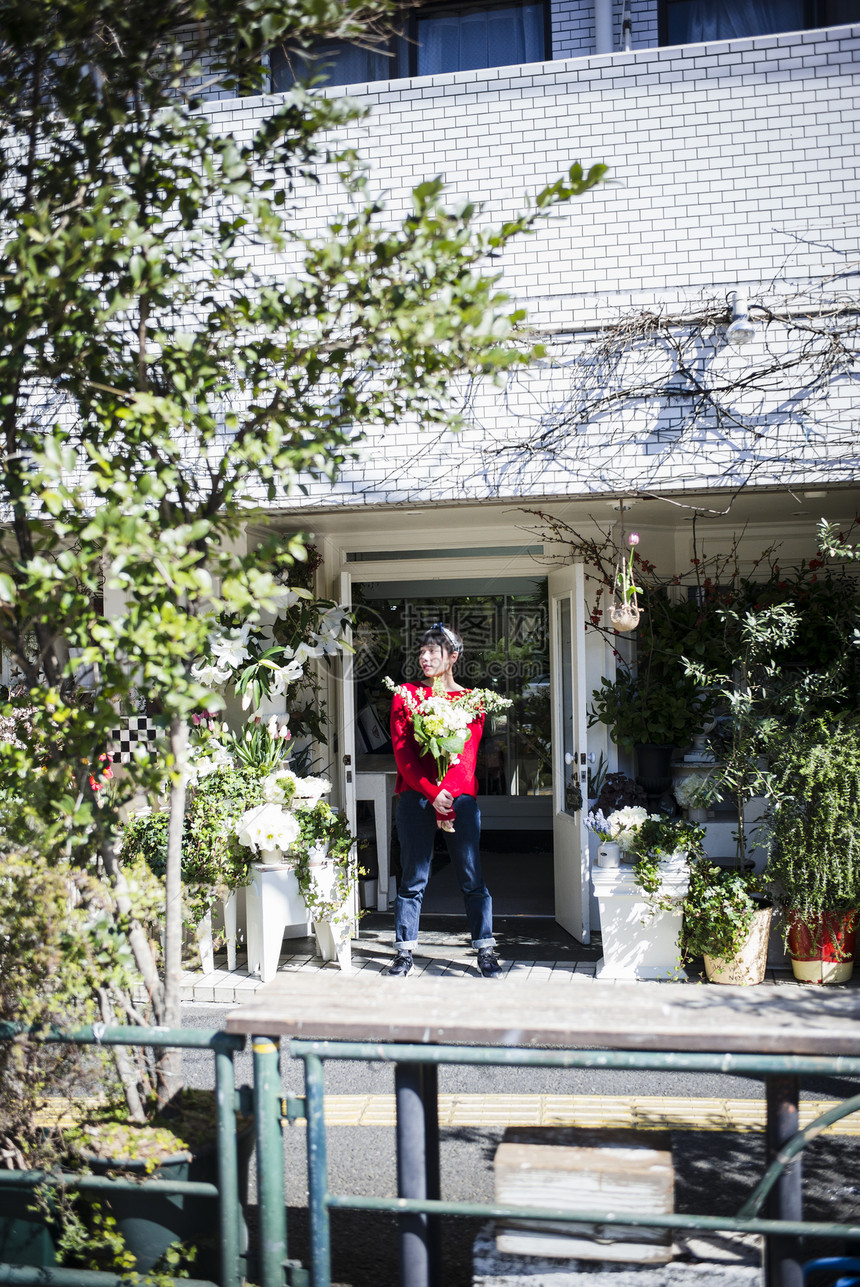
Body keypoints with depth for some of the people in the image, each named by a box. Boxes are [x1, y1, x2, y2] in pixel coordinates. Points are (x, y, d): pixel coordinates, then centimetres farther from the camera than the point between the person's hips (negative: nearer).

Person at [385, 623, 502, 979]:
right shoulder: (405, 696, 10)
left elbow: (468, 753, 1)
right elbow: (402, 752, 1)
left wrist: (448, 794, -14)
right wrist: (432, 793, -11)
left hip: (460, 796, 0)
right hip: (416, 796, 0)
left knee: (472, 878, 1)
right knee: (413, 879, 2)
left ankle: (486, 952, 10)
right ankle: (404, 953, 10)